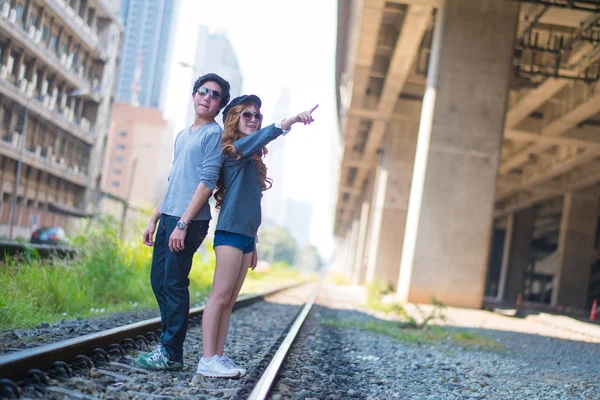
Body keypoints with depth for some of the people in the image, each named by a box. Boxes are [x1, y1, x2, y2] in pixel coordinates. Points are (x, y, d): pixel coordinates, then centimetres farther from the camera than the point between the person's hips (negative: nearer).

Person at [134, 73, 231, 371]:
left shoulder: (214, 133, -6)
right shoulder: (182, 136, 19)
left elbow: (207, 181, -14)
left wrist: (183, 223, -19)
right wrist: (155, 218, 18)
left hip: (189, 220, -8)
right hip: (169, 217, 8)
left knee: (174, 284, -7)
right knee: (159, 279, 10)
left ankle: (171, 353, 0)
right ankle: (168, 343, 19)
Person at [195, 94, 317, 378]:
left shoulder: (252, 159, 18)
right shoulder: (233, 150, -6)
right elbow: (259, 137, -27)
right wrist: (290, 121, -42)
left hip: (245, 235, 9)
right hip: (230, 233, -8)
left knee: (229, 301, 8)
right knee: (219, 297, -8)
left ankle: (218, 356, 11)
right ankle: (207, 360, -7)